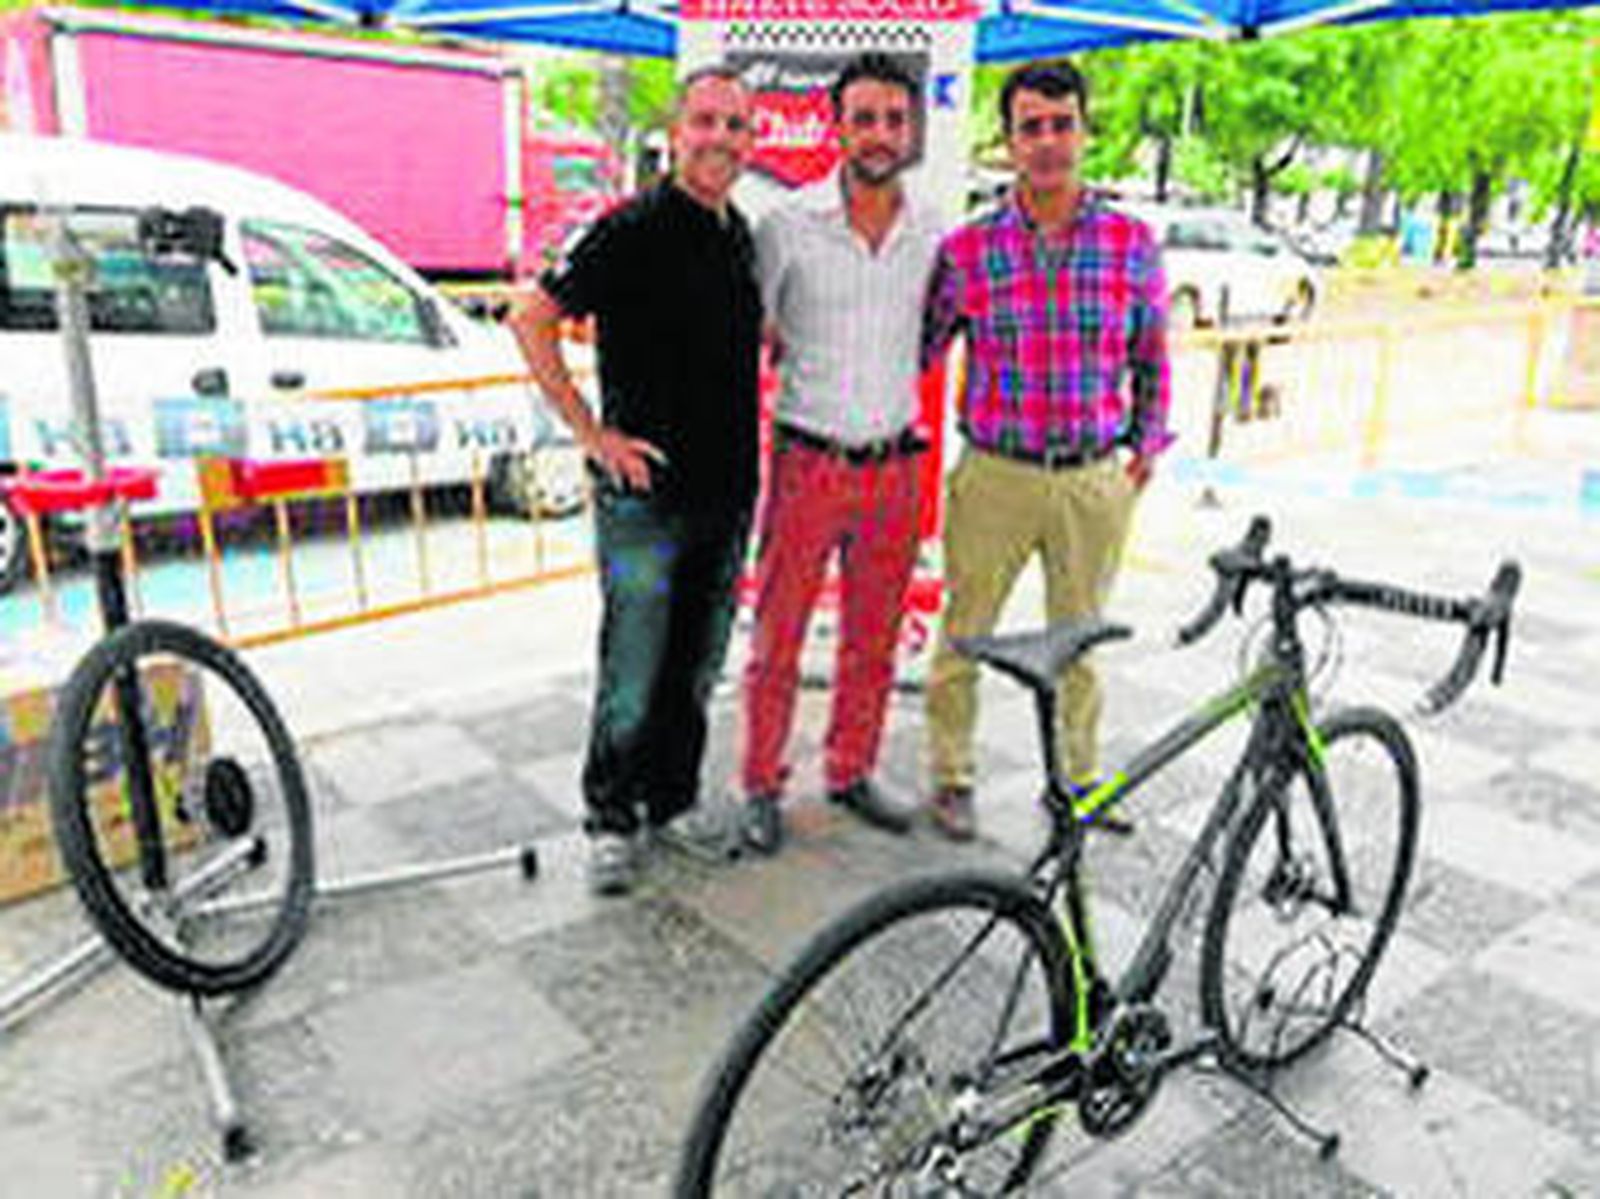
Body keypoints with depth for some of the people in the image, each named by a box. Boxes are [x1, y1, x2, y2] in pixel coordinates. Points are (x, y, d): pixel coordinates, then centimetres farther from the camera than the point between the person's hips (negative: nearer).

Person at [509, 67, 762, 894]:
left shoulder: (741, 234, 12)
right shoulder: (633, 229, -11)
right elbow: (534, 322, -14)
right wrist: (593, 434, -15)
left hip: (726, 492, 7)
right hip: (646, 493, -6)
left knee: (696, 668, 15)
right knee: (633, 673, 1)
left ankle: (674, 802, 30)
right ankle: (611, 820, 18)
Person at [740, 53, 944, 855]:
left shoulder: (934, 235, 4)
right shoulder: (788, 226, -6)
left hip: (893, 467, 3)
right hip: (807, 464, -3)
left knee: (874, 641, 13)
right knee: (777, 639, 5)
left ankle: (850, 773, 31)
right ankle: (762, 786, 21)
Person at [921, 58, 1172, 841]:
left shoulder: (1133, 243, 1)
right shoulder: (967, 249, -3)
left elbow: (1151, 358, 12)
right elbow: (916, 352, 6)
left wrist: (1146, 446, 9)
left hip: (1095, 480, 2)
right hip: (994, 476, -1)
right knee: (963, 635, 7)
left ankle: (1075, 780, 32)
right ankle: (952, 778, 26)